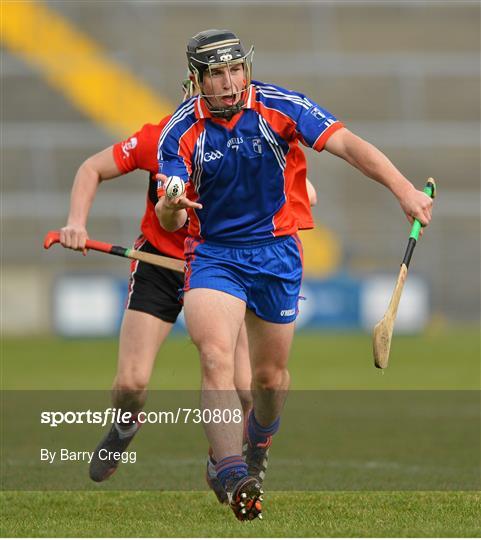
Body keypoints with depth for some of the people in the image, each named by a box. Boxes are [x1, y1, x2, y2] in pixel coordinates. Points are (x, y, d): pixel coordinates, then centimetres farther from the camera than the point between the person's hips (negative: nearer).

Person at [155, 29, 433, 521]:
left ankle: (256, 453, 43)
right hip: (212, 254, -1)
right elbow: (169, 221, -15)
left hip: (276, 253, 1)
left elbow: (346, 144, -19)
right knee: (216, 356, -24)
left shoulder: (278, 107, -12)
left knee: (271, 377, 11)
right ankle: (234, 480, -32)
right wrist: (171, 207, -40)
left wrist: (403, 189, -32)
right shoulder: (181, 131, -12)